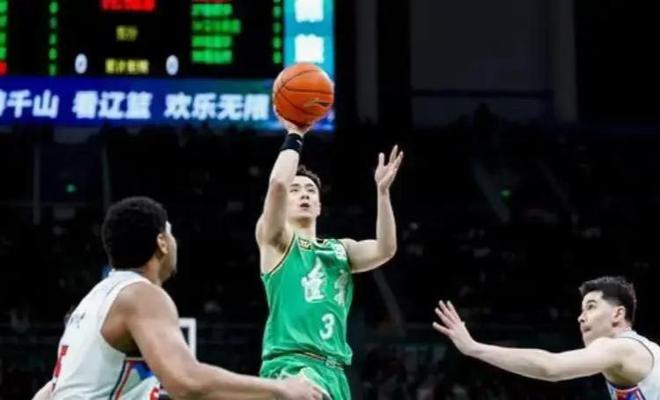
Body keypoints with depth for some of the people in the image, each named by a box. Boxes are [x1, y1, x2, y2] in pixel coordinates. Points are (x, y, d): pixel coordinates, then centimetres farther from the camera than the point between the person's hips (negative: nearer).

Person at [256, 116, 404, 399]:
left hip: (332, 370, 7)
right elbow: (278, 183, -11)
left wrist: (382, 190, -5)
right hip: (290, 364, -7)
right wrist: (294, 136, 1)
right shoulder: (275, 240, 8)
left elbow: (385, 250, 2)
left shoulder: (341, 249, 23)